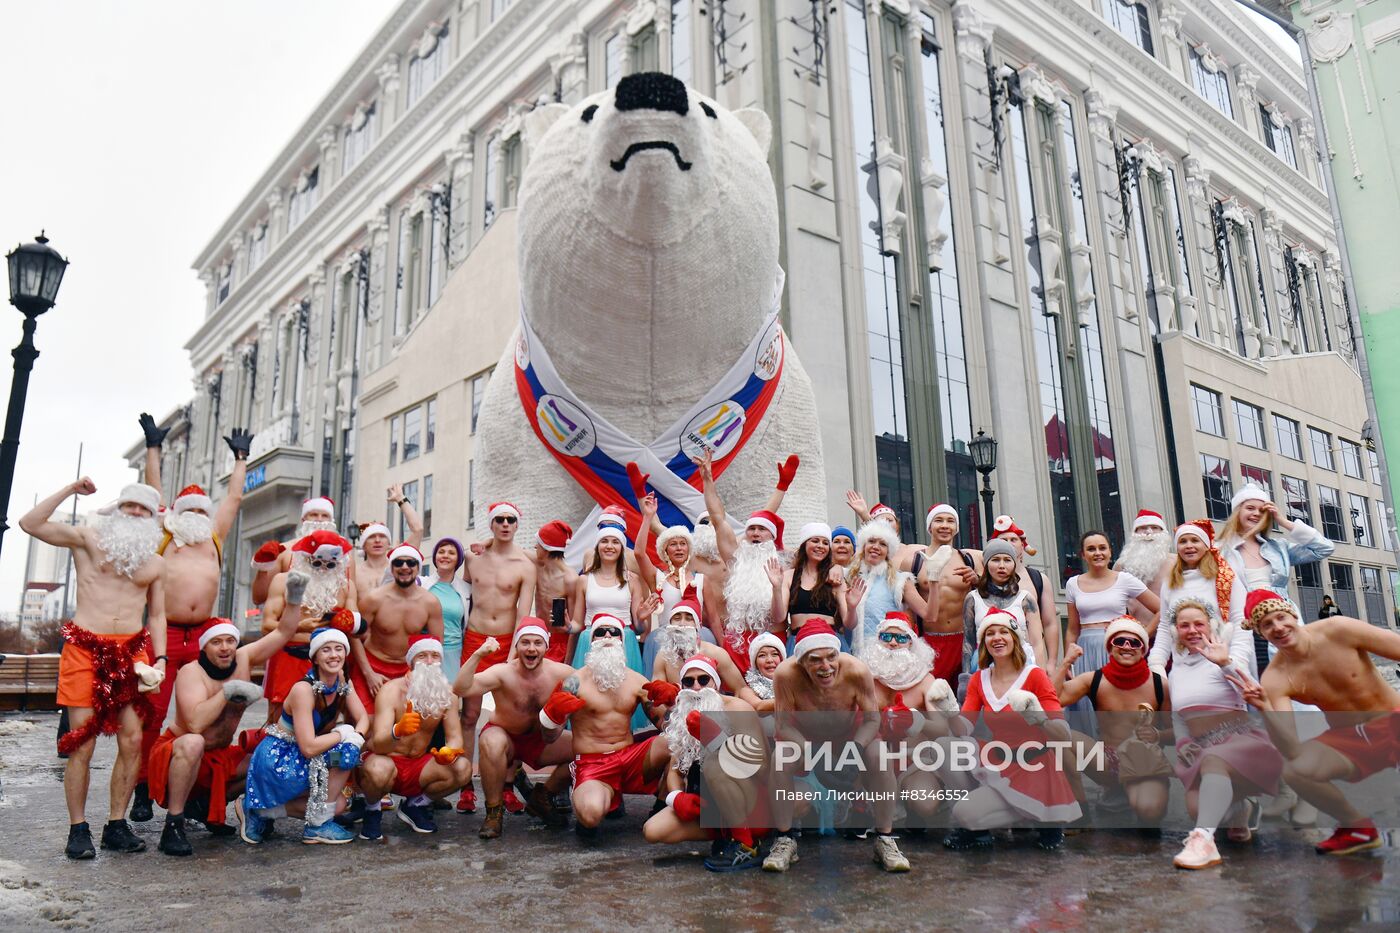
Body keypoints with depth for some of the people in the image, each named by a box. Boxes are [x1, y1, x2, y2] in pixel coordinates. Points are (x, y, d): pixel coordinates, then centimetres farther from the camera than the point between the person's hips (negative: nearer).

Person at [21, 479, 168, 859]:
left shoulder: (156, 563, 14)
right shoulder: (88, 538, 6)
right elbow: (30, 524, -5)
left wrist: (160, 659, 5)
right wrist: (69, 490, -6)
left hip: (131, 651, 3)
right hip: (85, 649, -3)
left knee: (132, 741, 0)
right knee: (81, 743, -3)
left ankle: (116, 826, 11)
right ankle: (78, 829, 8)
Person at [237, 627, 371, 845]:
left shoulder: (342, 680, -2)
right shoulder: (304, 689, -25)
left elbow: (363, 717, 0)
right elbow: (309, 747, -29)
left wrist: (358, 736, -21)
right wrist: (345, 734, -18)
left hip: (297, 760, 8)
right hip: (275, 761, -8)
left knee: (337, 804, -5)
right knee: (346, 751, -22)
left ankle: (260, 810, 9)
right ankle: (318, 827, -8)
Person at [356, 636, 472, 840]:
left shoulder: (447, 692, -8)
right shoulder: (391, 690, -20)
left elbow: (455, 737, -9)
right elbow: (377, 744, -29)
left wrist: (450, 751, -35)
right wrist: (398, 731, -53)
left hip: (418, 765, 4)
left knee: (462, 768, -22)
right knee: (378, 769, -39)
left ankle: (416, 805, 7)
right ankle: (372, 810, -2)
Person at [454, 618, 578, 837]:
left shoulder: (560, 673, -17)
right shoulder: (503, 673, -26)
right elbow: (460, 689, -39)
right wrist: (477, 655, -50)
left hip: (543, 740, 4)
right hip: (505, 737, -3)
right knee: (492, 742, -38)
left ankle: (542, 796, 9)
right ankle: (494, 810, -14)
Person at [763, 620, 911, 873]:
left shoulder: (857, 671, -33)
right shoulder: (786, 674, -35)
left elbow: (872, 719, -19)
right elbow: (783, 726, -24)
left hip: (852, 736, 1)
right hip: (804, 737, 0)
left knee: (880, 756, -26)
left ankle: (886, 840, -9)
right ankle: (784, 840, -11)